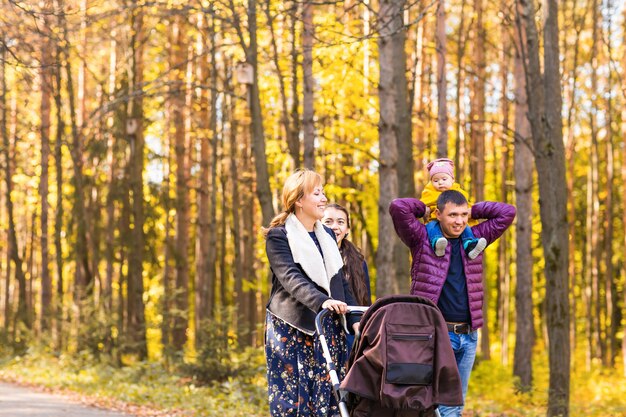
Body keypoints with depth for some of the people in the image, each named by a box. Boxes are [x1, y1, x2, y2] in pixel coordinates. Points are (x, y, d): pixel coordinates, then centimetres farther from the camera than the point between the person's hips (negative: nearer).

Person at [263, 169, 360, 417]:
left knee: (329, 397, 0)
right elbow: (291, 278, -19)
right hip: (291, 328, -5)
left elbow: (340, 282, 15)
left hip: (329, 329, 5)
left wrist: (354, 320, 1)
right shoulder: (278, 236, -4)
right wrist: (321, 302, -35)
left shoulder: (327, 235, 15)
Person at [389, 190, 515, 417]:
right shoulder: (422, 239, -2)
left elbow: (507, 212, 13)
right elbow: (398, 207, -14)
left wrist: (472, 211, 10)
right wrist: (424, 208, 3)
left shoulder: (475, 238, 12)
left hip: (468, 336, 6)